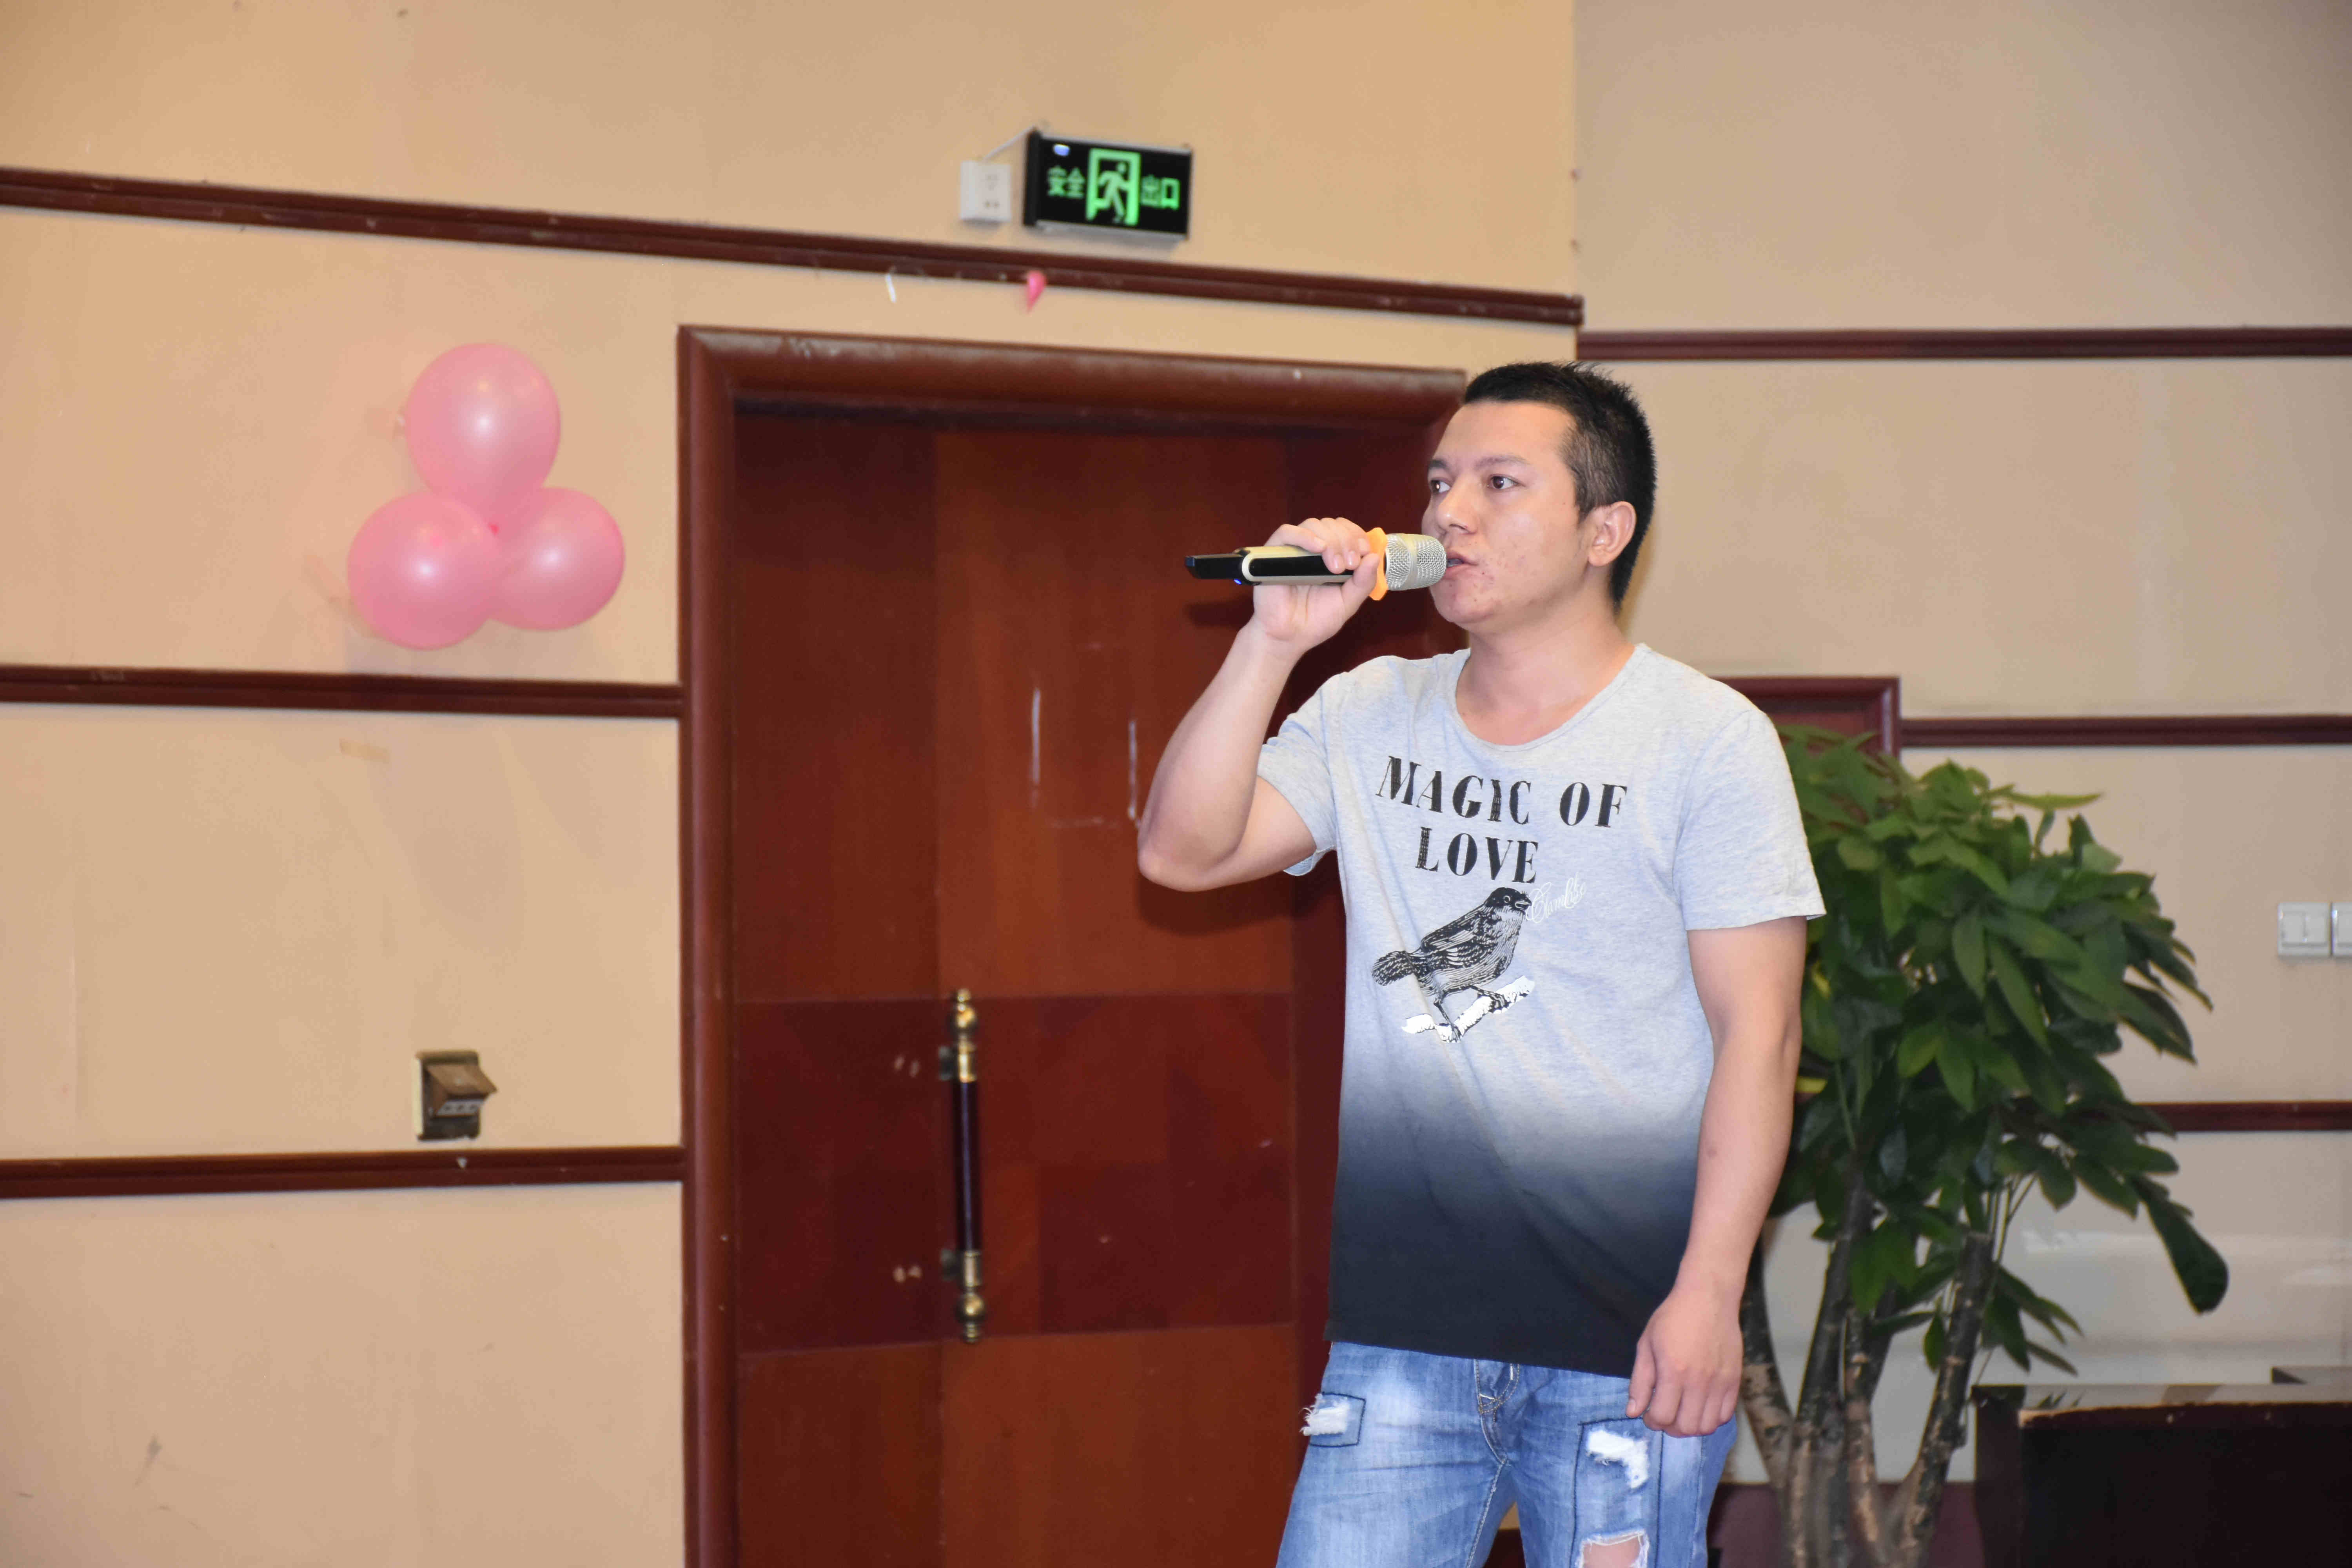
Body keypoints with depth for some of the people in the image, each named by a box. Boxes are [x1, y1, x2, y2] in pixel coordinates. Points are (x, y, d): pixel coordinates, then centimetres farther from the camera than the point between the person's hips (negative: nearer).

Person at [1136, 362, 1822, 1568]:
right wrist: (1271, 644, -7)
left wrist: (1708, 1295, -13)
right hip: (1402, 1324, 4)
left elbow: (1756, 1031, -7)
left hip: (1623, 1332, -3)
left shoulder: (1708, 740, -2)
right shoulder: (1368, 717, 11)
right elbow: (1181, 852, 1)